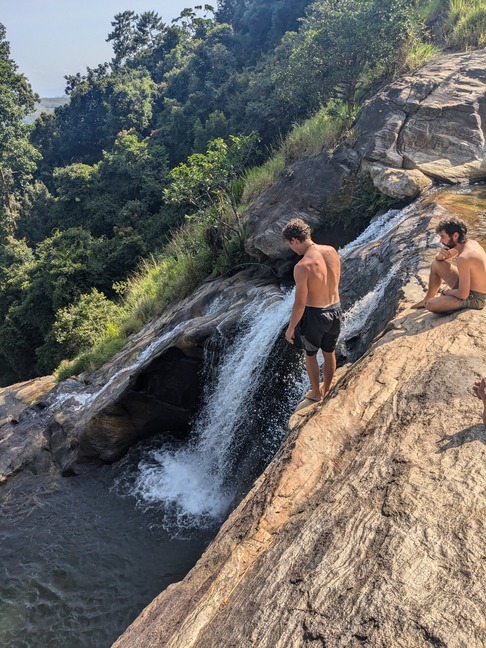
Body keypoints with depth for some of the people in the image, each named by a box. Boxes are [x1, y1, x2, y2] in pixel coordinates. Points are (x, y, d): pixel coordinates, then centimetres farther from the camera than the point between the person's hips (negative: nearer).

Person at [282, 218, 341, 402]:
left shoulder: (302, 266, -27)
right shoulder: (332, 251, -8)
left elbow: (299, 305, -21)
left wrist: (290, 328, -7)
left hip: (315, 315, -6)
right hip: (335, 311, 6)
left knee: (310, 354, 21)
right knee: (329, 353, 25)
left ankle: (316, 393, 38)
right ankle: (326, 389, 46)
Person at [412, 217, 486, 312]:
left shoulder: (464, 257, -31)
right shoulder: (470, 243, -2)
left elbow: (463, 295, -29)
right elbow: (439, 259, 13)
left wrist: (445, 292, -9)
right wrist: (441, 255, -12)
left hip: (474, 299, -9)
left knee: (430, 305, -25)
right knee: (436, 265, 11)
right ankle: (427, 299, 25)